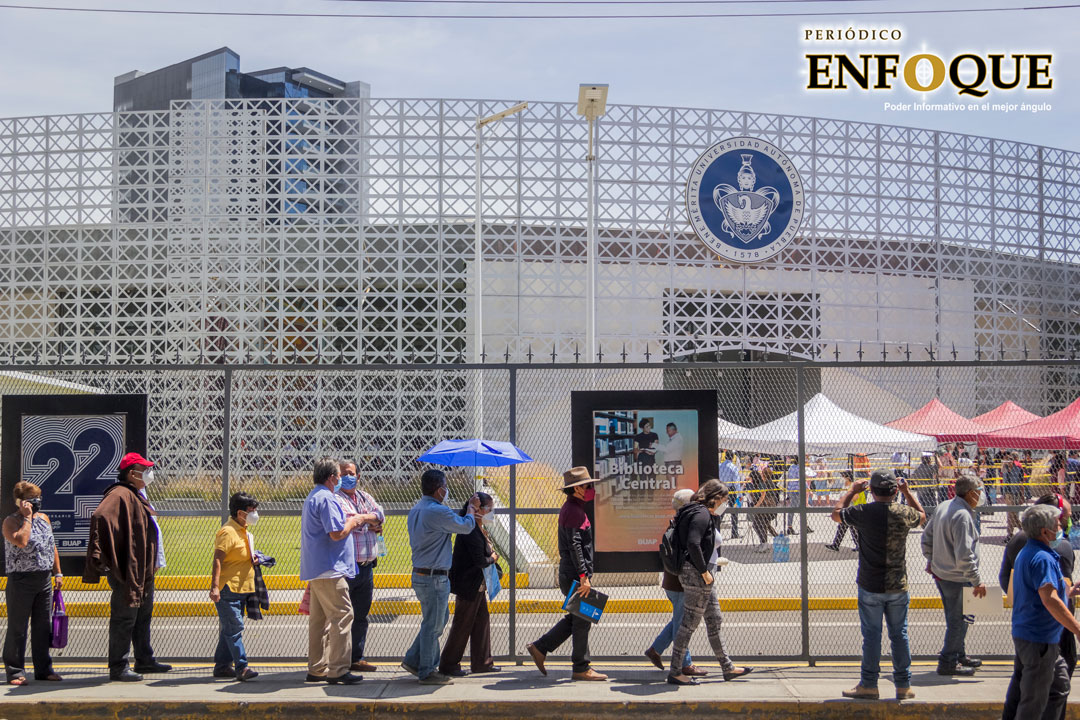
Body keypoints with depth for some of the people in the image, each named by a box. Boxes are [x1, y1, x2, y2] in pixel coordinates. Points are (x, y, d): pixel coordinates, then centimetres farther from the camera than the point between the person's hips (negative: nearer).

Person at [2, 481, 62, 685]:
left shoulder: (44, 518, 13)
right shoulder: (11, 521, -7)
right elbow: (21, 541, -27)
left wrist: (57, 572, 15)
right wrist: (27, 517, -18)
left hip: (44, 579, 6)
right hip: (21, 580, -6)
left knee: (43, 626, 10)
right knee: (17, 628, 0)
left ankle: (43, 669, 17)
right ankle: (15, 672, 7)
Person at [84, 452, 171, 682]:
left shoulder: (136, 496, 16)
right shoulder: (120, 495, -17)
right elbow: (100, 516, -34)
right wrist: (100, 554, -37)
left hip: (142, 571, 11)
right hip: (127, 571, -11)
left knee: (143, 616, 19)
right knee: (124, 618, -3)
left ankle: (144, 661, 31)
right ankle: (118, 668, 5)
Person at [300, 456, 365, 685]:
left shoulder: (311, 498, 19)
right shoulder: (326, 499, -15)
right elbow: (337, 534, -21)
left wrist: (346, 520, 20)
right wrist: (353, 522, -5)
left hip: (315, 570, 11)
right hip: (329, 570, -11)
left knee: (319, 619, 13)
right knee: (342, 615, -9)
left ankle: (317, 669, 17)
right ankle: (338, 670, -9)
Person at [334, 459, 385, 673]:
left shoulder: (365, 497, 17)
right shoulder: (335, 498, -5)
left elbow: (380, 515, 3)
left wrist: (362, 518, -13)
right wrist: (370, 520, -5)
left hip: (366, 566, 7)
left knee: (361, 616, 12)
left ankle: (356, 658, 19)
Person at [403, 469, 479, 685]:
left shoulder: (415, 510, 12)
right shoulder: (438, 511, -20)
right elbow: (466, 526, -10)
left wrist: (449, 555, 25)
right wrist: (471, 507, 9)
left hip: (420, 573, 10)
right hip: (434, 577, -10)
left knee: (438, 620, 20)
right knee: (433, 625, 0)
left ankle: (413, 660, 23)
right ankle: (427, 672, 7)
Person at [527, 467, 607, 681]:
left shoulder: (570, 508, 18)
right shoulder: (573, 511, -15)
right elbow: (575, 546, -22)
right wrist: (584, 576, -23)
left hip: (570, 574, 10)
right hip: (575, 575, -10)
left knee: (575, 618, 16)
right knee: (582, 621, -2)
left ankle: (539, 648, 18)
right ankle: (581, 668, 5)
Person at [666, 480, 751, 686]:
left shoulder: (705, 514, 17)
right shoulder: (701, 514, -15)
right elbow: (693, 544, -28)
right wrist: (704, 572, -20)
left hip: (701, 575, 11)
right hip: (695, 575, -11)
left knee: (714, 620, 16)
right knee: (690, 623, -6)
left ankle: (728, 668, 24)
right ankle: (675, 672, -1)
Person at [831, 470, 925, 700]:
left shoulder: (864, 512, -12)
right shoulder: (904, 513, -6)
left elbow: (836, 513, 8)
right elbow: (922, 516, 20)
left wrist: (852, 491, 18)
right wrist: (907, 491, 25)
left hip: (870, 586, -2)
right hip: (898, 586, 2)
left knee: (871, 635, 5)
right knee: (899, 634, 11)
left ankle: (868, 685, 10)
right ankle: (903, 686, 17)